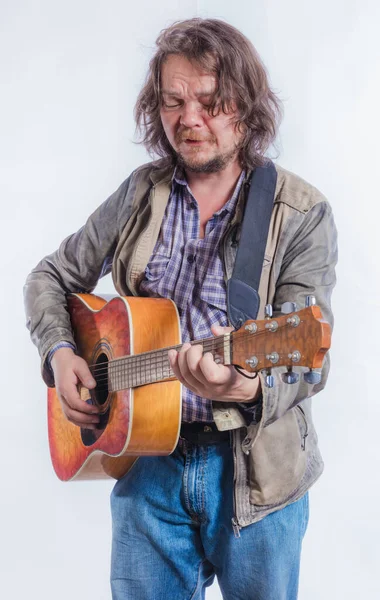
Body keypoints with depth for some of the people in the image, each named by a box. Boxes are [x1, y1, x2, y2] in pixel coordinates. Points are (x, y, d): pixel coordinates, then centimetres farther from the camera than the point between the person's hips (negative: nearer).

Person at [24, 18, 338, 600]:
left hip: (254, 471, -2)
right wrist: (59, 353, -5)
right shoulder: (141, 192, 4)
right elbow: (52, 277, 14)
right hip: (147, 458, 3)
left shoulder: (302, 214, -8)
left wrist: (250, 386, -38)